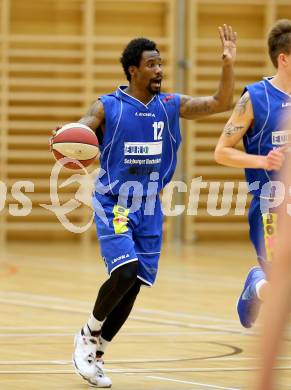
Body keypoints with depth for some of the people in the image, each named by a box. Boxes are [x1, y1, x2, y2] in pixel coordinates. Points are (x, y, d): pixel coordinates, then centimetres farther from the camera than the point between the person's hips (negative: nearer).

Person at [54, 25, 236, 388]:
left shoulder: (171, 105, 3)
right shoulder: (107, 107, -8)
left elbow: (220, 103, 0)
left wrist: (228, 65, -15)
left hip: (149, 209, 5)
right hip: (113, 205, -5)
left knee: (133, 285, 2)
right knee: (125, 271, -23)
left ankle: (94, 354, 18)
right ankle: (88, 335, 0)